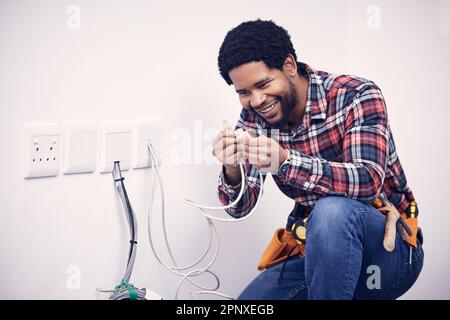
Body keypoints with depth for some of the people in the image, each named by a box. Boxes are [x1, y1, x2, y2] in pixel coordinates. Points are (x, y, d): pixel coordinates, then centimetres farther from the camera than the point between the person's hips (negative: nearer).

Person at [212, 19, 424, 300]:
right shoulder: (253, 120, -1)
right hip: (314, 252, 5)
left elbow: (368, 181, -29)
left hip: (388, 247, -5)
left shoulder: (356, 96, -15)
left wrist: (285, 161, -42)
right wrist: (232, 169, -27)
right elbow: (239, 207, -4)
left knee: (332, 210, -36)